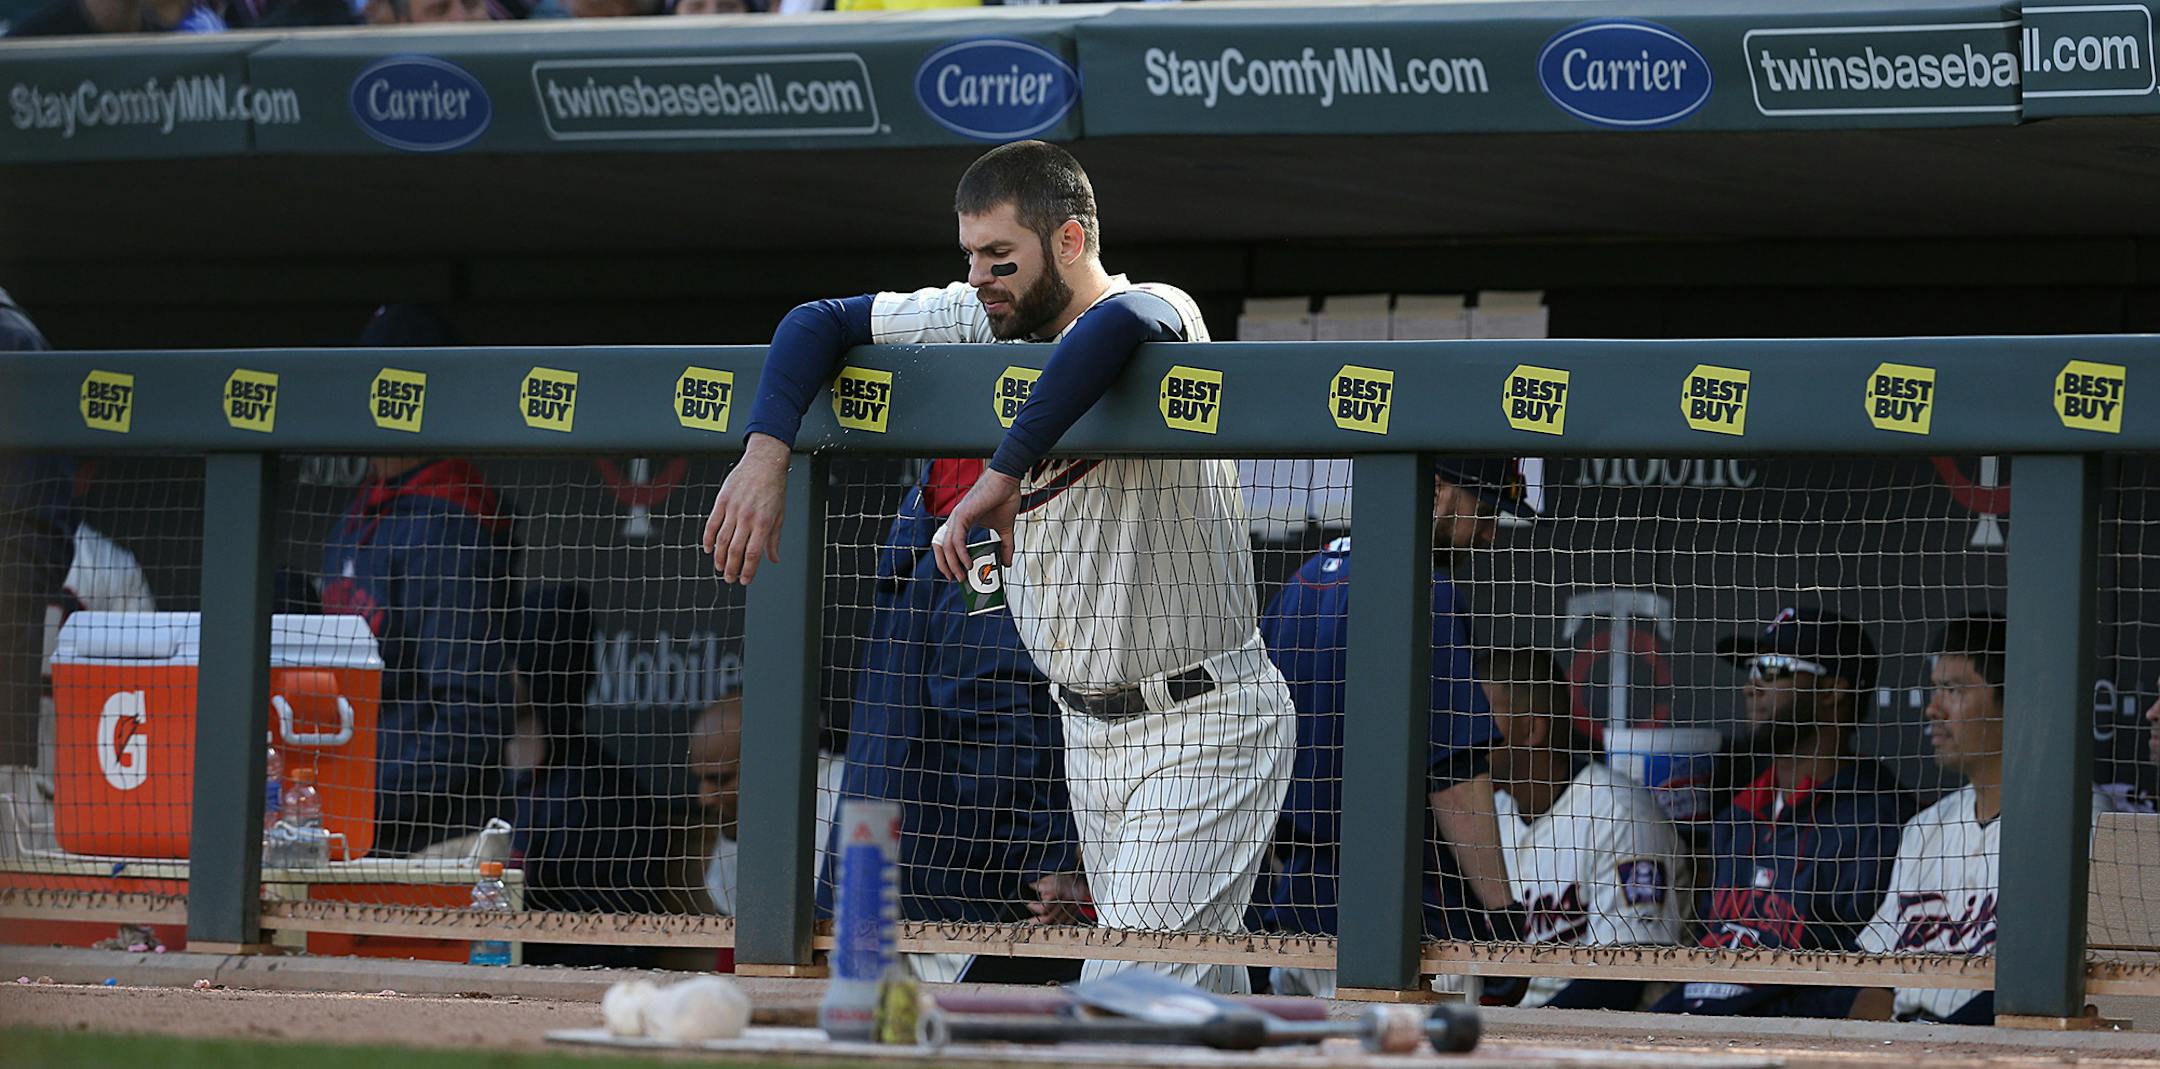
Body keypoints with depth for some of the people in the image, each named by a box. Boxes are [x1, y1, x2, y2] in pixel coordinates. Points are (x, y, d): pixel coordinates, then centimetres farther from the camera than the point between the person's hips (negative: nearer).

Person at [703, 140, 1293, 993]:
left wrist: (1005, 471, -46)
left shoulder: (1161, 315, -19)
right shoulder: (986, 322, 2)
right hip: (1090, 728, 8)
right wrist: (766, 450, -14)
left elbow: (1118, 325, -44)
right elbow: (821, 322, 3)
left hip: (1204, 725, -8)